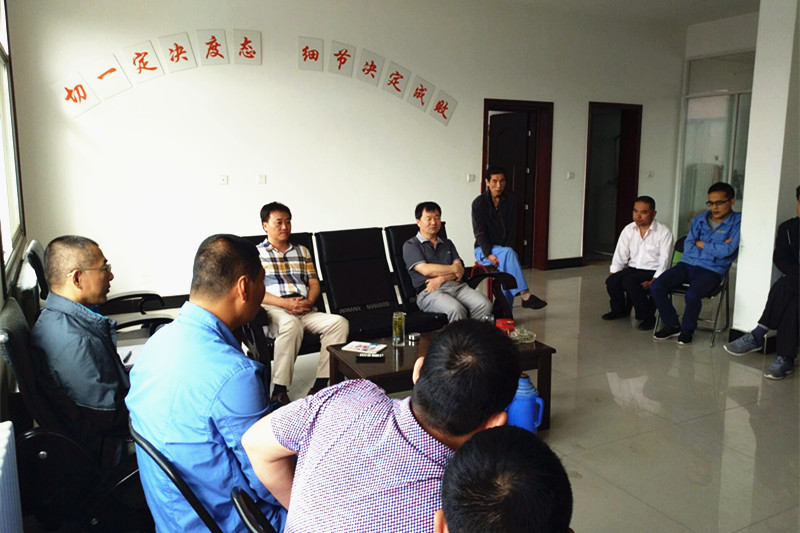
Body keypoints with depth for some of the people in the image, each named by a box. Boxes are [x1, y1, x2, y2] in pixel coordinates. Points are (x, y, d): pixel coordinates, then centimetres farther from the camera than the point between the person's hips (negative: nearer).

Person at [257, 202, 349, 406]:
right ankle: (279, 391, -32)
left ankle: (320, 385, -25)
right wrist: (285, 303, -14)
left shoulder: (302, 251, 26)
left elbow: (314, 283, 19)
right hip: (273, 309, -4)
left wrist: (308, 301, -4)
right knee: (291, 325, -40)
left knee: (339, 322, -24)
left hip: (305, 310, 5)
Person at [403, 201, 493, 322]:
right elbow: (426, 269, -6)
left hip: (456, 285, 5)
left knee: (485, 305, -25)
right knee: (456, 310, -37)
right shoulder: (410, 245, 10)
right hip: (429, 292, -5)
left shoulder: (447, 244, 28)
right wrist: (454, 269, 4)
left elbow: (460, 270, 14)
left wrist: (442, 278, -7)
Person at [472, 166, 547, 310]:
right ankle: (525, 295, -37)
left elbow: (512, 229, 5)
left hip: (503, 248, 3)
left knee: (506, 265, -29)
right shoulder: (479, 203, -5)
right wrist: (489, 254, -20)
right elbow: (479, 232, -9)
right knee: (508, 254, -33)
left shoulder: (509, 202, 6)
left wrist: (507, 250, -10)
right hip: (483, 250, -3)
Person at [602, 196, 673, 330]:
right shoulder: (628, 230, 7)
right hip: (632, 269, 5)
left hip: (653, 272, -5)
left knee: (629, 281, -32)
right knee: (611, 281, -23)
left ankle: (648, 317, -14)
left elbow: (664, 262, -13)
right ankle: (619, 310, 9)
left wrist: (652, 282, -23)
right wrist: (613, 275, -6)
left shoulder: (664, 232, -8)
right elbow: (620, 256, 6)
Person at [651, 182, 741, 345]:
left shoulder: (737, 223, 0)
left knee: (692, 295, -34)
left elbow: (726, 250, -13)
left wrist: (701, 244, 0)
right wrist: (715, 249, -6)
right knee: (656, 286, -17)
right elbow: (688, 247, 4)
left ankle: (687, 329, -2)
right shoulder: (699, 220, 15)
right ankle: (672, 325, 5)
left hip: (711, 270, -5)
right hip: (687, 264, 5)